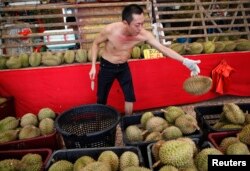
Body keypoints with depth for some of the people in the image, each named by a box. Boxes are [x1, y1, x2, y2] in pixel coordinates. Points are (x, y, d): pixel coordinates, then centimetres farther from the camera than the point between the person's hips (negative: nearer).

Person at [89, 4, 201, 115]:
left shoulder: (143, 35, -24)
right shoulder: (110, 30, -30)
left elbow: (163, 49, -21)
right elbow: (96, 43, -10)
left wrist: (185, 61, -29)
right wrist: (93, 66, -14)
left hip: (123, 67, 3)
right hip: (107, 66, -2)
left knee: (130, 97, 7)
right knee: (101, 99, 7)